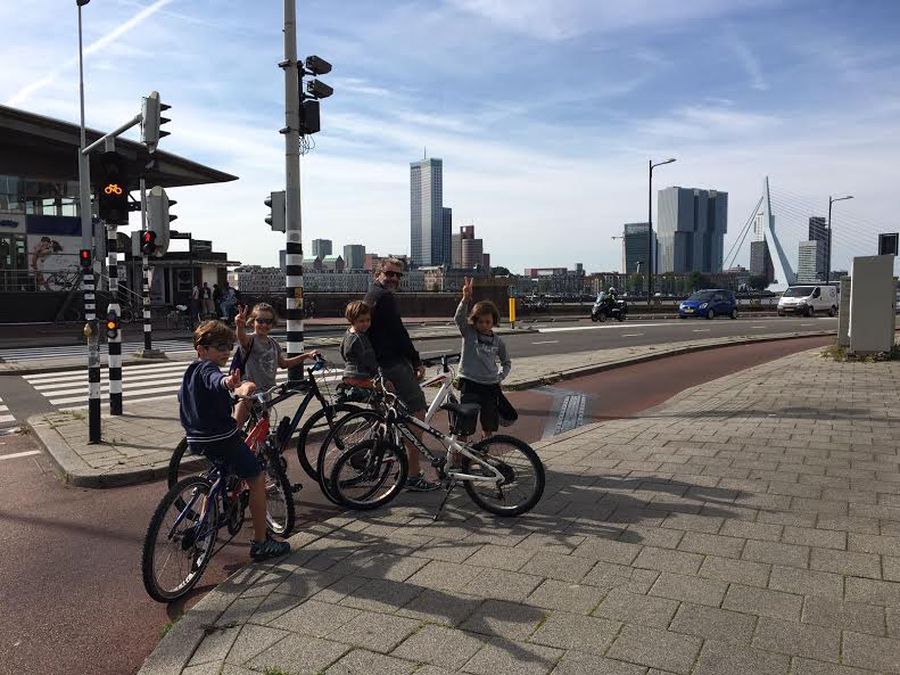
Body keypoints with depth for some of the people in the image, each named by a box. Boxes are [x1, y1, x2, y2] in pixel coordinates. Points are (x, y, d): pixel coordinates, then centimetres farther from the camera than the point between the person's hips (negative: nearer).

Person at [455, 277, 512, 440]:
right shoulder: (468, 333, -3)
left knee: (488, 428, 10)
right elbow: (458, 318, -22)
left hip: (490, 387, 3)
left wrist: (500, 377, 3)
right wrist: (466, 298, -36)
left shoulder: (498, 341, 5)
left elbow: (507, 362, 20)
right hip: (470, 385, -3)